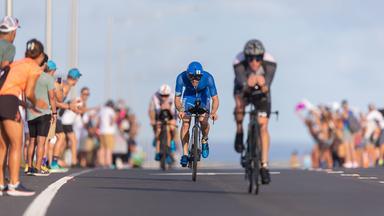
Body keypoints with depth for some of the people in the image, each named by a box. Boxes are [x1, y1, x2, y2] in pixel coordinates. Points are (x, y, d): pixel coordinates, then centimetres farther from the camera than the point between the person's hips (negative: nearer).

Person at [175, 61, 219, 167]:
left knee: (203, 122, -20)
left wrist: (213, 112, -51)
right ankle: (185, 154, -9)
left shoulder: (208, 78, -35)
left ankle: (204, 141, 12)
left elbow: (215, 99, -32)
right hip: (188, 95, 0)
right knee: (185, 123, -15)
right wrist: (180, 110, -47)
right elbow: (177, 99, -27)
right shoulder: (181, 78, -33)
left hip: (203, 96, 0)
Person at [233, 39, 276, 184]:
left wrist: (264, 86, -69)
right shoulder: (239, 63, -34)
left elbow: (267, 84, -45)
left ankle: (264, 165, -7)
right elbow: (241, 82, -47)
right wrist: (248, 84, -71)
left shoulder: (269, 63, -32)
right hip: (244, 90, -1)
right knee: (240, 103, -36)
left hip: (261, 92, 1)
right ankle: (239, 132, -9)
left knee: (263, 127, -11)